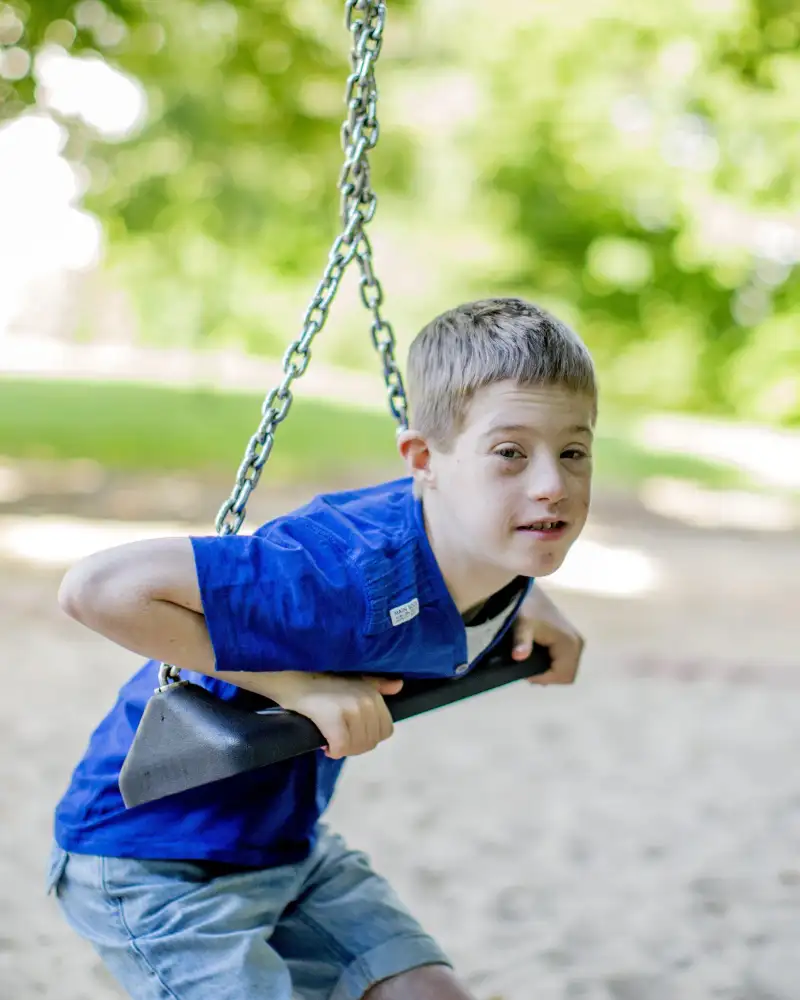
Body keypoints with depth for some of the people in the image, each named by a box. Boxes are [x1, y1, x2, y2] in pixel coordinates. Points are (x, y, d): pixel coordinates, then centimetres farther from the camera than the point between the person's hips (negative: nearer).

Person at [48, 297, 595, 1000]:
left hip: (289, 837, 8)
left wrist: (530, 604, 1)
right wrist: (293, 683, -35)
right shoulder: (358, 578, -36)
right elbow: (96, 588, -38)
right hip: (157, 860, -8)